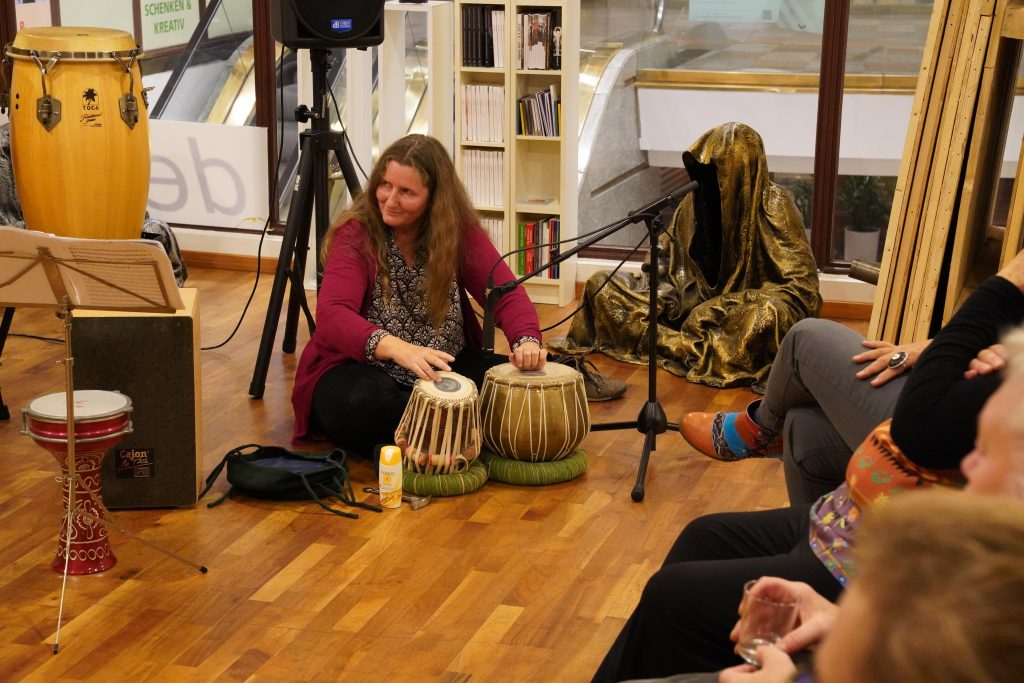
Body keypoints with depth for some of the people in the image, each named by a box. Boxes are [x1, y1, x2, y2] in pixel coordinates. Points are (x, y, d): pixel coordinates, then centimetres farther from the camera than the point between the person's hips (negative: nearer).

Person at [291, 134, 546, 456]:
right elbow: (332, 315, -27)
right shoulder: (354, 234, -13)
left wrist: (526, 341, -34)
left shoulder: (461, 231, -3)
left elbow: (506, 294, -11)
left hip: (444, 369, 3)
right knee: (362, 406, -37)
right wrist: (396, 347, -46)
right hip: (361, 368, -3)